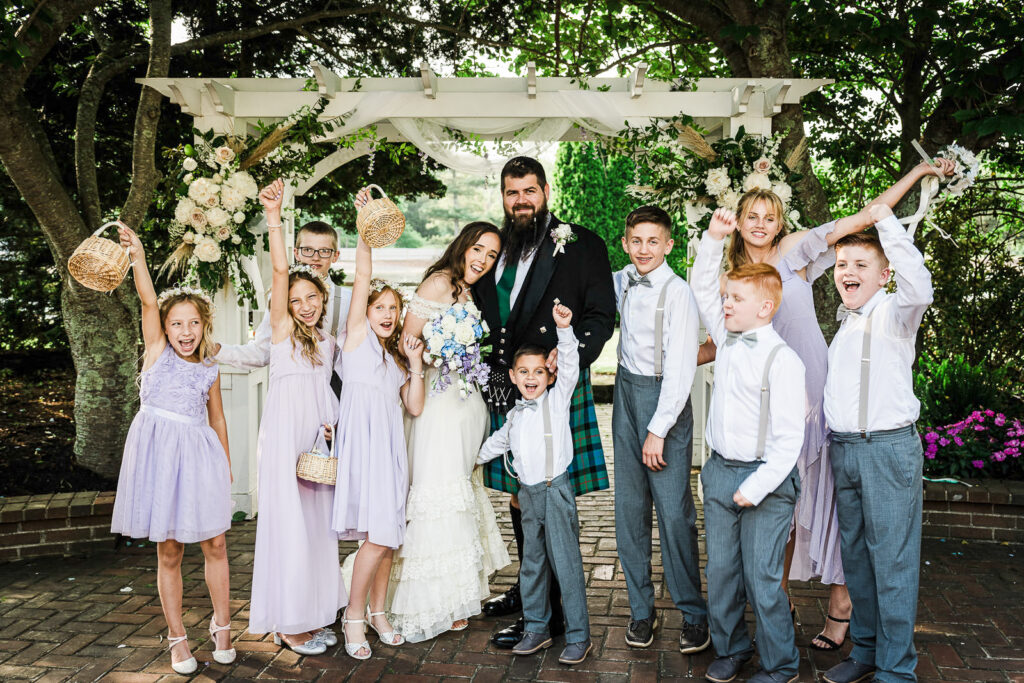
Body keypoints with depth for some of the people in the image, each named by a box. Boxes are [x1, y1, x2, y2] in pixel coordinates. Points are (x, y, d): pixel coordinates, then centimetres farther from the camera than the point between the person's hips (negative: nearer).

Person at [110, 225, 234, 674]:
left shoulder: (209, 370, 8)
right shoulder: (157, 351, 3)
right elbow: (149, 301, -12)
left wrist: (226, 464, 20)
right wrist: (138, 258, -27)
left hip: (199, 455, 2)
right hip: (158, 453, -2)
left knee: (214, 543, 5)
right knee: (168, 552, 5)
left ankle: (221, 624, 23)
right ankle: (177, 637, 17)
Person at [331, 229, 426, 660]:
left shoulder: (397, 354, 21)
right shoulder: (358, 335, 6)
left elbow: (415, 407, 13)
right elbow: (363, 274, -4)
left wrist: (415, 363, 5)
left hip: (392, 443, 6)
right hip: (363, 437, -6)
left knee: (387, 535, 6)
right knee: (378, 535, -12)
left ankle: (377, 612, 21)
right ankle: (354, 614, 4)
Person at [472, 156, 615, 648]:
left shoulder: (580, 245, -3)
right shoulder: (496, 248, 14)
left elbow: (601, 314, -7)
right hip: (506, 387, 6)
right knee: (518, 495, 17)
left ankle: (549, 612, 9)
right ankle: (528, 588, 34)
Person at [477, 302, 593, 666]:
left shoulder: (557, 399, -2)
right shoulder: (514, 415, 13)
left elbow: (570, 365, -16)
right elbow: (498, 442, 31)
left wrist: (563, 329, -28)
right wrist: (472, 458, 40)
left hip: (556, 491, -6)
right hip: (528, 493, 6)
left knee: (566, 564, -3)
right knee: (531, 565, 14)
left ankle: (578, 635, 8)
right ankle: (536, 629, 27)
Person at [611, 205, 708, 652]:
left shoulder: (677, 292, -12)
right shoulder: (621, 283, 6)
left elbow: (680, 369, -14)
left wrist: (658, 430, -15)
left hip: (666, 398, -6)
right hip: (626, 392, 6)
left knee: (673, 511, -6)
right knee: (629, 508, 7)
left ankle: (694, 614, 9)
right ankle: (640, 609, 19)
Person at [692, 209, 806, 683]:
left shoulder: (782, 360, -14)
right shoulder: (727, 339, 6)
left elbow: (790, 438, -15)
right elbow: (701, 288, 16)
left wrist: (756, 486, -17)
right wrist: (714, 238, 5)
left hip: (766, 481, -6)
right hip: (720, 471, 7)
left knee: (762, 579, 0)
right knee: (721, 571, 14)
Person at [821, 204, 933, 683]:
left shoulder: (893, 313, -6)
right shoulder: (843, 322, 17)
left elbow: (919, 287, -30)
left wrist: (884, 219, -28)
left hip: (888, 450, -7)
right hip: (843, 450, 8)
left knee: (892, 562, -3)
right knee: (855, 557, 15)